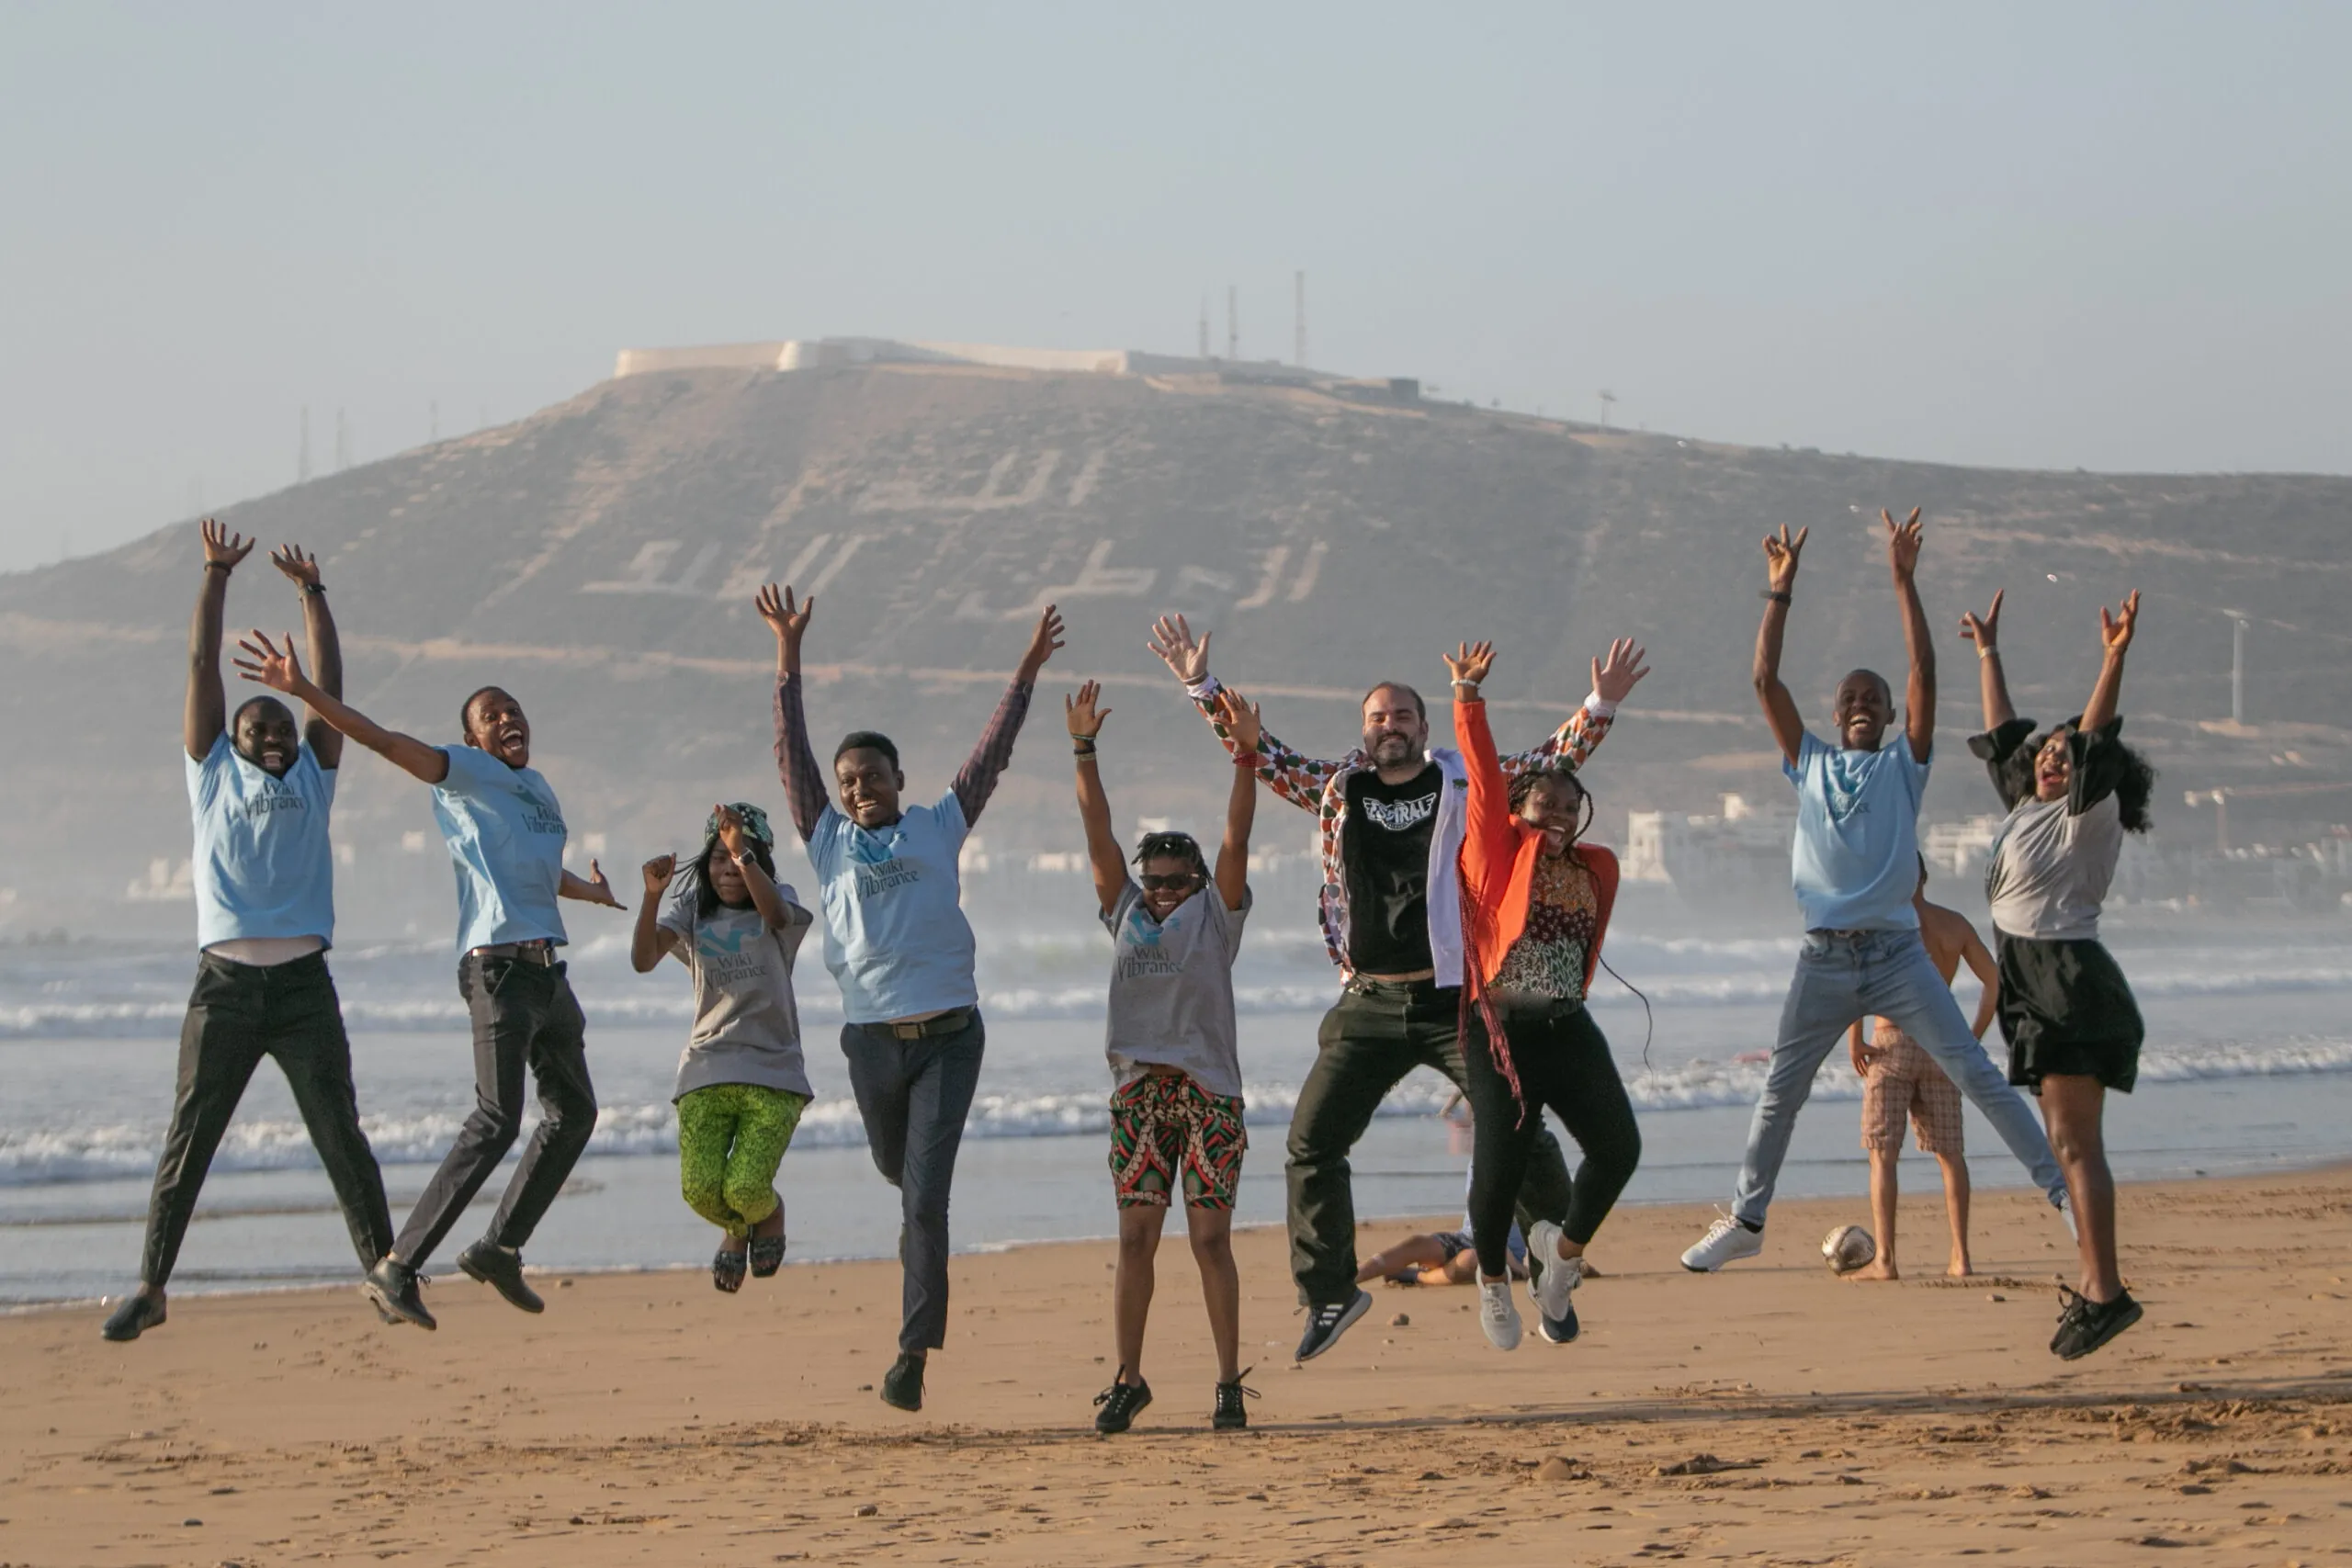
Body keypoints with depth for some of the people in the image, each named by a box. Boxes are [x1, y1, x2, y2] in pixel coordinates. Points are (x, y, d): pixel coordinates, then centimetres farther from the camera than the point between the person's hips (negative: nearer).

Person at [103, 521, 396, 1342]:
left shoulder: (312, 780, 14)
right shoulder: (214, 775, 11)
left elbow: (329, 686, 12)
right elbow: (203, 670, 9)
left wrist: (310, 591, 12)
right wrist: (217, 575, 8)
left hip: (304, 985, 1)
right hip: (225, 986, -1)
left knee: (342, 1138, 0)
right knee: (187, 1141, -1)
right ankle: (150, 1287, 0)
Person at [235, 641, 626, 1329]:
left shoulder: (538, 789, 22)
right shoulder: (465, 773, 0)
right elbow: (382, 739, -11)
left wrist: (591, 891, 63)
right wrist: (301, 690, -24)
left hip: (547, 969, 9)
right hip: (498, 966, -9)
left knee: (573, 1112, 16)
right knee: (496, 1121, -18)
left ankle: (499, 1247, 25)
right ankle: (397, 1266, -21)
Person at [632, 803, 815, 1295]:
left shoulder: (779, 902, 4)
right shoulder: (691, 912, 9)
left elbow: (777, 914, -24)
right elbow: (643, 960, -9)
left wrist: (744, 854, -39)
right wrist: (652, 895, -25)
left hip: (773, 1072, -2)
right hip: (707, 1071, 2)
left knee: (746, 1189, -19)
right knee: (701, 1189, -15)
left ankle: (771, 1212, 21)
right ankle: (735, 1230, 24)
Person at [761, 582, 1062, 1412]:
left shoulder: (938, 828, 7)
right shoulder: (829, 839, 7)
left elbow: (989, 756, 8)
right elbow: (791, 753, 3)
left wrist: (1027, 673, 3)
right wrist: (788, 657, -3)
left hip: (949, 1031, -2)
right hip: (873, 1037, 2)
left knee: (925, 1195, -11)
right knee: (898, 1170, 19)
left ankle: (914, 1352, -13)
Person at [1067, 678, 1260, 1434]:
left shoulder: (1215, 916, 6)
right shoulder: (1126, 915, 12)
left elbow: (1236, 837, -4)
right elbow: (1099, 832, 7)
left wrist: (1246, 755, -13)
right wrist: (1084, 751, -1)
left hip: (1210, 1088, -2)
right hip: (1140, 1090, 2)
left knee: (1211, 1237, -4)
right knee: (1136, 1235, 0)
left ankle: (1229, 1382, 2)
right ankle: (1128, 1378, 7)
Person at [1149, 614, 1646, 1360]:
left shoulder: (1467, 787, 2)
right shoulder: (1338, 791, 8)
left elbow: (1549, 761, 0)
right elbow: (1261, 754, 12)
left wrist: (1598, 709, -15)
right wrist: (1202, 688, 6)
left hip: (1457, 998, -2)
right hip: (1370, 1004, 2)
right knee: (1311, 1142, -2)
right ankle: (1329, 1292, 11)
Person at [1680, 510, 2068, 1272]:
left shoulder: (1903, 766, 6)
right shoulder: (1811, 764, 12)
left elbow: (1924, 671, -4)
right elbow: (1765, 682, 5)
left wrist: (1904, 581, -10)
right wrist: (1781, 591, 1)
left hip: (1898, 954, -2)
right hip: (1824, 958, 2)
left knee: (1976, 1073, -7)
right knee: (1780, 1091, 9)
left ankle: (2061, 1187, -5)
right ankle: (1746, 1218, 22)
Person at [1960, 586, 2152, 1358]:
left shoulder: (2089, 819, -6)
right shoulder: (2028, 812, 17)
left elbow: (2096, 745, -20)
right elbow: (2003, 736, 29)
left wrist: (2114, 661, -30)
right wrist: (1988, 655, 36)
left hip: (2072, 983, -10)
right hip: (2039, 990, 10)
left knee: (2074, 1141, -16)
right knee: (2068, 1142, 9)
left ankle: (2105, 1291, -22)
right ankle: (2094, 1283, 12)